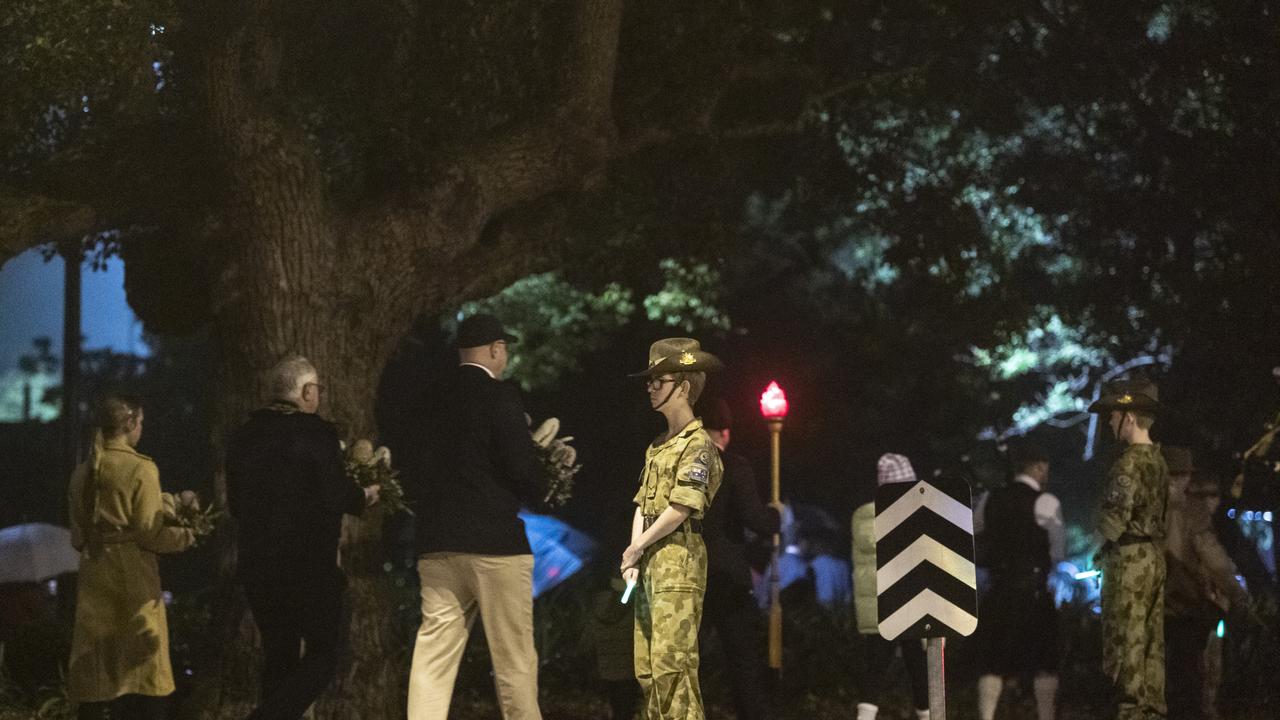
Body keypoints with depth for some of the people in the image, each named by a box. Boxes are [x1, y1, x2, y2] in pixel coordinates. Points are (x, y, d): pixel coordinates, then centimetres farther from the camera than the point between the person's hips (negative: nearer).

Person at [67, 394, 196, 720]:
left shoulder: (83, 473, 7)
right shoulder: (141, 469, -11)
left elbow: (78, 537, 12)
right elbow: (149, 533, -13)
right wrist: (185, 537, 2)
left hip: (94, 574, 5)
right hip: (133, 575, -5)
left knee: (96, 666, 9)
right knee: (144, 662, 0)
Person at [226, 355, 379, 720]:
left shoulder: (244, 435, 7)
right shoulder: (317, 432, -12)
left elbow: (235, 503, 12)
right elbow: (334, 497, -15)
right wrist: (362, 496, 5)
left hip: (255, 563, 6)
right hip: (308, 563, -6)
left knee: (279, 656, 14)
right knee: (323, 652, 3)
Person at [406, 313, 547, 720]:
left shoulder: (430, 400, 10)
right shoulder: (500, 396, -8)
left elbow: (411, 476, 14)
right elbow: (523, 468, -13)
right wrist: (536, 498, 7)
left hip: (436, 545, 5)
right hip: (495, 541, -5)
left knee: (434, 654, 3)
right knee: (513, 658, 3)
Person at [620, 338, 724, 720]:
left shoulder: (698, 444, -8)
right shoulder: (658, 446, 19)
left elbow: (680, 510, -15)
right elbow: (642, 506, 16)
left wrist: (636, 548, -6)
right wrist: (633, 561, 3)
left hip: (678, 560, -9)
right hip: (649, 562, 9)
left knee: (671, 661, -13)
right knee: (646, 665, 10)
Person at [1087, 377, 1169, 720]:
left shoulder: (1130, 462, -15)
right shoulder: (1157, 460, 12)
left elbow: (1114, 520, -19)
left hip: (1130, 561, -9)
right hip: (1155, 556, 9)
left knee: (1125, 643, -6)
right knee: (1152, 643, 11)